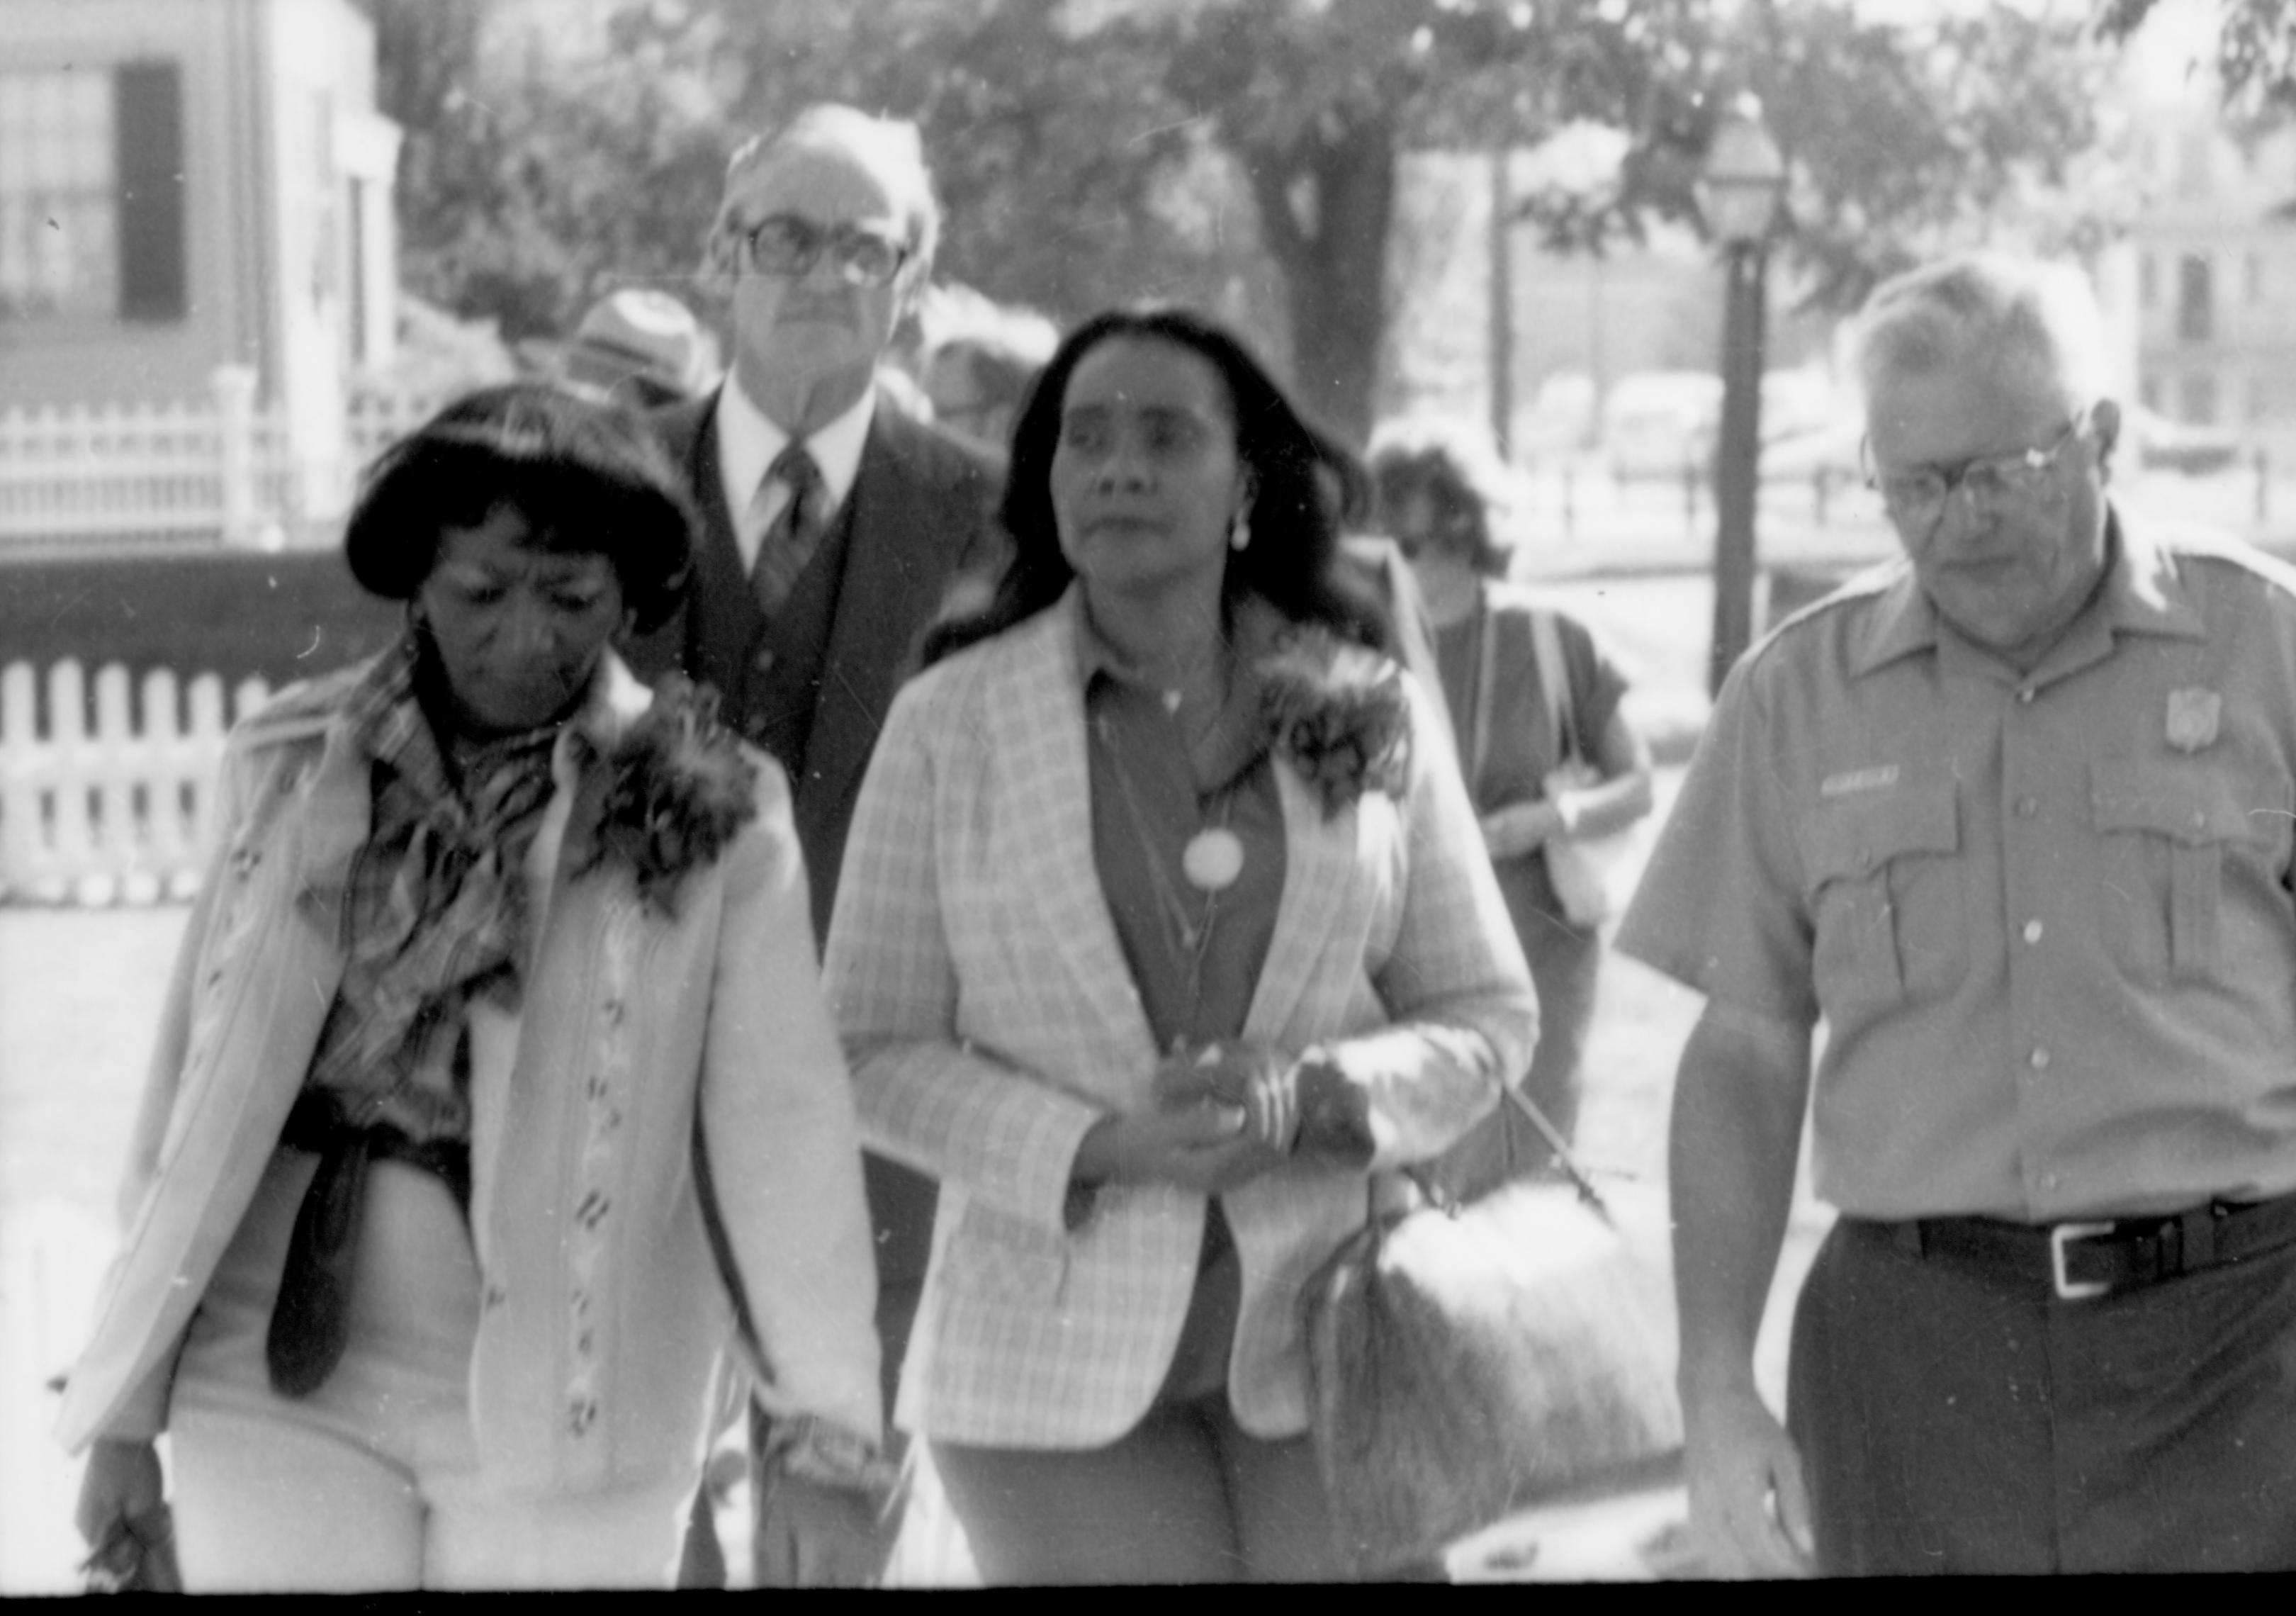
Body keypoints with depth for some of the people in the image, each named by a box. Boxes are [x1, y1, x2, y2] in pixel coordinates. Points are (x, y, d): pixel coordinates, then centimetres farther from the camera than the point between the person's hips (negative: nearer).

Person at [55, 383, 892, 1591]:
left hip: (560, 1396, -1)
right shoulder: (291, 771, 2)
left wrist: (828, 1425, -26)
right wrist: (125, 1408, 6)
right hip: (285, 1373, 2)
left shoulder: (709, 817, -5)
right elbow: (194, 1100, 5)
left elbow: (782, 1121, -14)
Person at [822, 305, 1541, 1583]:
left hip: (1322, 1337, 2)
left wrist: (1315, 1096, -12)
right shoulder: (948, 720, 0)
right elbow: (874, 1049, 0)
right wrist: (1096, 1148, -15)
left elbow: (1490, 1014, 8)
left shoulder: (1370, 712, 5)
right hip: (1064, 1359, -2)